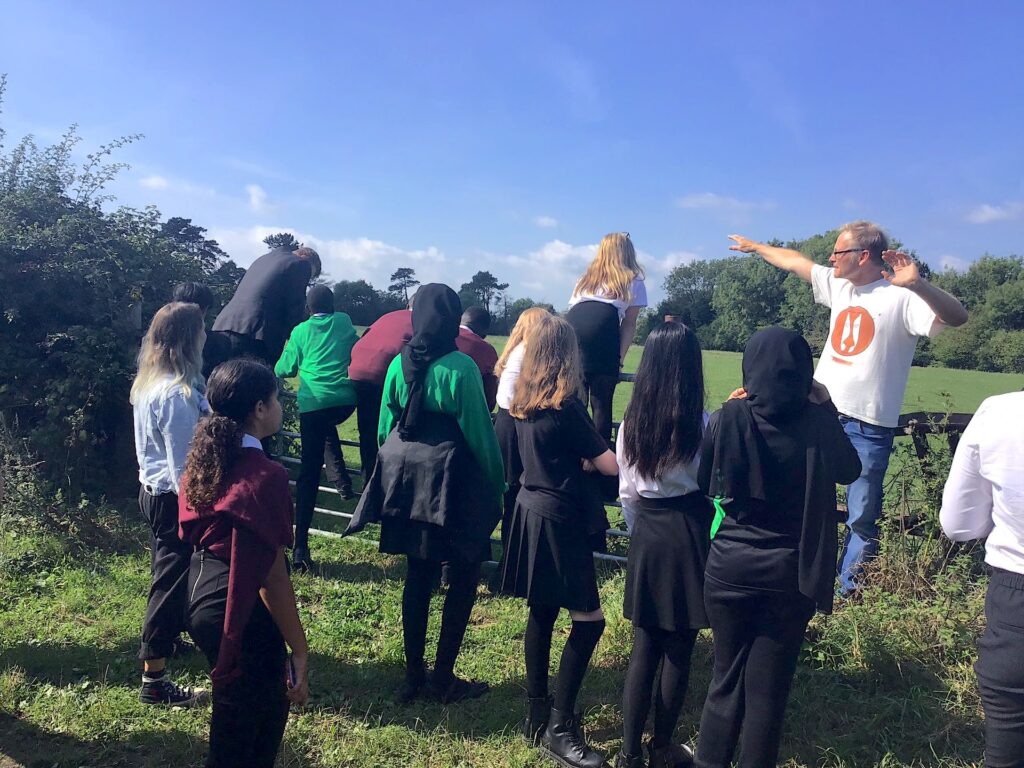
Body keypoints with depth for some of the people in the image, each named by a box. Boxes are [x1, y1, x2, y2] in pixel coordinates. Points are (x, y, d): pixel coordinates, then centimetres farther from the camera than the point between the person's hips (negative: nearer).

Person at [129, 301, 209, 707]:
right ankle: (154, 680, 11)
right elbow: (183, 466, -24)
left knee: (167, 575, 26)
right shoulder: (177, 394, -26)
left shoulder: (149, 383, 5)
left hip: (153, 490, 10)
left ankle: (166, 637, 46)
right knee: (172, 583, 0)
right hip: (172, 499, -10)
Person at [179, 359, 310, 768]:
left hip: (202, 596, 9)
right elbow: (272, 577, -21)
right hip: (241, 611, -8)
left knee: (268, 705, 26)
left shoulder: (203, 459, 1)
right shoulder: (263, 476, -24)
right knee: (241, 735, 10)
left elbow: (193, 533, 11)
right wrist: (299, 650, -13)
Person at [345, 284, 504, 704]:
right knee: (464, 576, 9)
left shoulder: (399, 364, 2)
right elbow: (479, 432, -12)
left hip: (406, 479, 6)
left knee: (417, 574, 15)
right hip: (451, 480, -6)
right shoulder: (460, 367, -14)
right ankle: (443, 677, 14)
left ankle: (413, 676, 24)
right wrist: (497, 485, -2)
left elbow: (385, 427, 9)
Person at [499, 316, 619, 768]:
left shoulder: (523, 404, 5)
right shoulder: (566, 408, -18)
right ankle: (559, 728, 6)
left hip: (531, 512, 8)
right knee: (588, 620, 0)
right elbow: (610, 466, -13)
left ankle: (537, 714, 28)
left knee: (542, 613, 16)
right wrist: (595, 458, 6)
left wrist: (582, 458, 7)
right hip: (559, 521, -8)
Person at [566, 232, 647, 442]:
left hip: (570, 326, 4)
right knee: (601, 401, -1)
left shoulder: (585, 278, 36)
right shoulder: (634, 281, 25)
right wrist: (619, 358, 13)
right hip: (603, 328, -3)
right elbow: (629, 324, 16)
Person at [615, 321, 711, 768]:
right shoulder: (702, 424, -14)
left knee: (644, 647, 13)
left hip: (646, 536, 4)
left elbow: (627, 493, 5)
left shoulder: (630, 423, -2)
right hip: (689, 535, -3)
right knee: (678, 650, 11)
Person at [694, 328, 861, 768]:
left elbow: (704, 483, 2)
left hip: (729, 569, 0)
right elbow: (849, 470, 9)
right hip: (789, 576, 0)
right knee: (768, 689, 12)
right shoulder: (818, 422, -10)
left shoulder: (730, 419, -13)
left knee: (726, 679, 18)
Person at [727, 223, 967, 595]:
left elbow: (957, 316, -26)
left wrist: (917, 283, -41)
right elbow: (794, 261, 21)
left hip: (868, 428, -6)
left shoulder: (902, 298, -12)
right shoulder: (838, 284, 8)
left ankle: (848, 594, 17)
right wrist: (754, 246, 32)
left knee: (862, 520, 3)